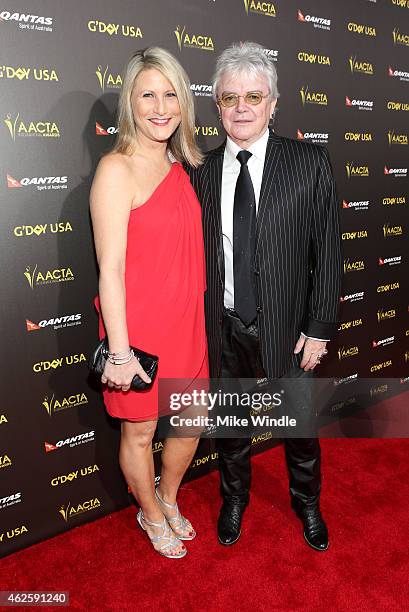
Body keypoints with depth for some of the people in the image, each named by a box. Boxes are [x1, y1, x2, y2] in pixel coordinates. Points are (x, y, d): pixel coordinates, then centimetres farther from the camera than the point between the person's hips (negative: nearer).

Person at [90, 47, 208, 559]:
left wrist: (197, 315, 14)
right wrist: (120, 351, -18)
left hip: (186, 324, 7)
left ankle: (169, 499, 49)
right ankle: (151, 515, 44)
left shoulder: (178, 167, 8)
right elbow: (110, 269, -17)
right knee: (140, 431, 15)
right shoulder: (117, 169, -14)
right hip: (140, 327, -7)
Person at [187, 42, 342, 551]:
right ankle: (235, 496, 49)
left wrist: (319, 330, -8)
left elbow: (328, 253, -6)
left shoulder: (310, 164, -6)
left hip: (287, 327, -1)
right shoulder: (199, 172, 0)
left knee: (300, 424, 17)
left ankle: (306, 502, 48)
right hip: (222, 330, 2)